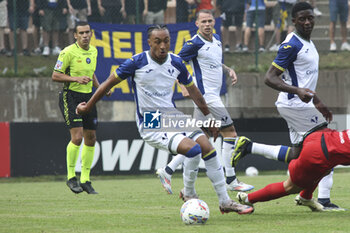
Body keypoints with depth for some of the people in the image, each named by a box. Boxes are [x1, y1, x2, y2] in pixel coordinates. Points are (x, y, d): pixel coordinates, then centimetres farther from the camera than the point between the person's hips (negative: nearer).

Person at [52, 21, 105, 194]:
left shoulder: (93, 51, 10)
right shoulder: (68, 52, -12)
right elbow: (55, 76, -10)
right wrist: (76, 78, -22)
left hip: (88, 96, 7)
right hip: (71, 96, -7)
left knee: (91, 139, 5)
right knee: (77, 136, -17)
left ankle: (85, 180, 14)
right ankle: (71, 177, -3)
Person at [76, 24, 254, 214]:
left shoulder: (176, 63, 2)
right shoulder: (138, 62, -12)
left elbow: (192, 89, 19)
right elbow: (110, 82, 0)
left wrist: (208, 117, 24)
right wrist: (87, 107, 8)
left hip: (173, 117, 6)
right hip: (151, 126, -6)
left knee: (208, 149, -9)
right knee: (193, 149, -25)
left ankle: (225, 202, 2)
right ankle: (188, 193, -1)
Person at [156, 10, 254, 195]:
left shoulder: (216, 39, 12)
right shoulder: (195, 43, -14)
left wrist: (229, 71, 9)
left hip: (213, 95, 9)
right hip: (206, 95, -9)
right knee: (230, 133, -7)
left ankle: (167, 171, 13)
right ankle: (231, 181, -1)